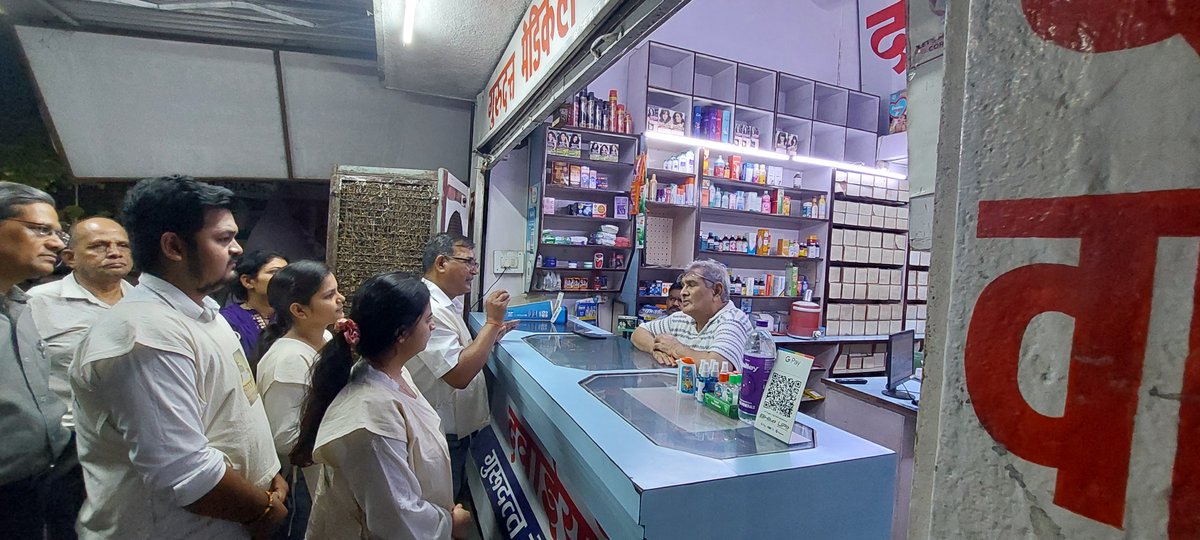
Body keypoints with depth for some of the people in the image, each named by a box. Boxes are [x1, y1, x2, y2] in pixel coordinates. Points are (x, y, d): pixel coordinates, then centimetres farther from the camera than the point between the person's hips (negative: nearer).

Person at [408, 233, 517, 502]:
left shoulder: (447, 303, 7)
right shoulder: (429, 309, -26)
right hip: (441, 436, -9)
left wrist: (492, 334, 4)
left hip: (456, 429, 10)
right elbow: (459, 375, -31)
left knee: (458, 502, 25)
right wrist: (492, 321, -25)